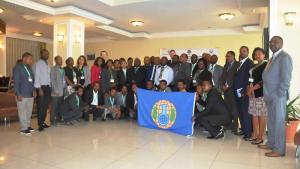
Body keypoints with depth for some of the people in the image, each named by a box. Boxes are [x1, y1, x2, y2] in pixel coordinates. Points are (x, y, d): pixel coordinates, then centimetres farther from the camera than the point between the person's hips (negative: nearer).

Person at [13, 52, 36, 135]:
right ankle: (24, 128, 7)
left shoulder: (29, 68, 15)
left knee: (29, 111, 13)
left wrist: (34, 90, 9)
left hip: (30, 94, 7)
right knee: (22, 112, 0)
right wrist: (18, 94, -16)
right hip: (22, 95, -7)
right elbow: (16, 81, -11)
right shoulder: (18, 67, -6)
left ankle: (28, 126, 24)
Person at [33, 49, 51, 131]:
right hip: (41, 87, -7)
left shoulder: (47, 64, 14)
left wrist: (50, 87, 6)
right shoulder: (38, 64, -6)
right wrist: (39, 89, -17)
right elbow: (36, 77, -12)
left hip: (48, 87, 7)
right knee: (40, 107, -2)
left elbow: (48, 76, 13)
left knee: (46, 106, 11)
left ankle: (43, 122, 21)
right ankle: (40, 124, 5)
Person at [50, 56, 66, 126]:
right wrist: (55, 90, -12)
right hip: (56, 92, -6)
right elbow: (52, 80, -7)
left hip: (62, 91, 6)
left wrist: (65, 87, 8)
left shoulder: (62, 70, 17)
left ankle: (58, 119, 16)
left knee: (60, 106, 7)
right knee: (54, 107, -2)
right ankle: (53, 121, 6)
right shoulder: (53, 69, -1)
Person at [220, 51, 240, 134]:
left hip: (233, 89, -6)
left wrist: (228, 85, -12)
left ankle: (234, 127, 1)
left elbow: (236, 77, -12)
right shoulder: (226, 65, 21)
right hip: (226, 89, 6)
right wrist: (222, 85, 2)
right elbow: (222, 76, 17)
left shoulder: (237, 64, -3)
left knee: (234, 109, -5)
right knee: (227, 108, 3)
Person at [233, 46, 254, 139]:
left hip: (244, 91, -7)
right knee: (240, 112, 13)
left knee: (246, 112, -3)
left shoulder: (249, 62, -6)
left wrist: (244, 91, -19)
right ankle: (244, 129, 25)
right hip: (237, 91, 7)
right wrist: (235, 89, 6)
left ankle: (248, 132, 7)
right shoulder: (238, 63, 17)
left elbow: (249, 78, -14)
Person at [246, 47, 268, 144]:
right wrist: (248, 88, 1)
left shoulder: (266, 65, -4)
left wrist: (252, 89, -14)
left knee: (261, 116, -4)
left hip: (261, 93, -8)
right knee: (254, 115, 9)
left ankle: (260, 137, 1)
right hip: (253, 94, 8)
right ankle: (254, 135, 16)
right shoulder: (254, 67, 20)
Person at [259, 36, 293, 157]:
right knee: (271, 121, 15)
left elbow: (286, 78, -16)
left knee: (278, 122, -3)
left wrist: (279, 94, -17)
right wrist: (267, 93, 11)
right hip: (270, 95, 9)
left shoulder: (285, 57, -9)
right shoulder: (273, 57, 18)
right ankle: (271, 143, 27)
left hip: (278, 96, -9)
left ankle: (279, 149, 6)